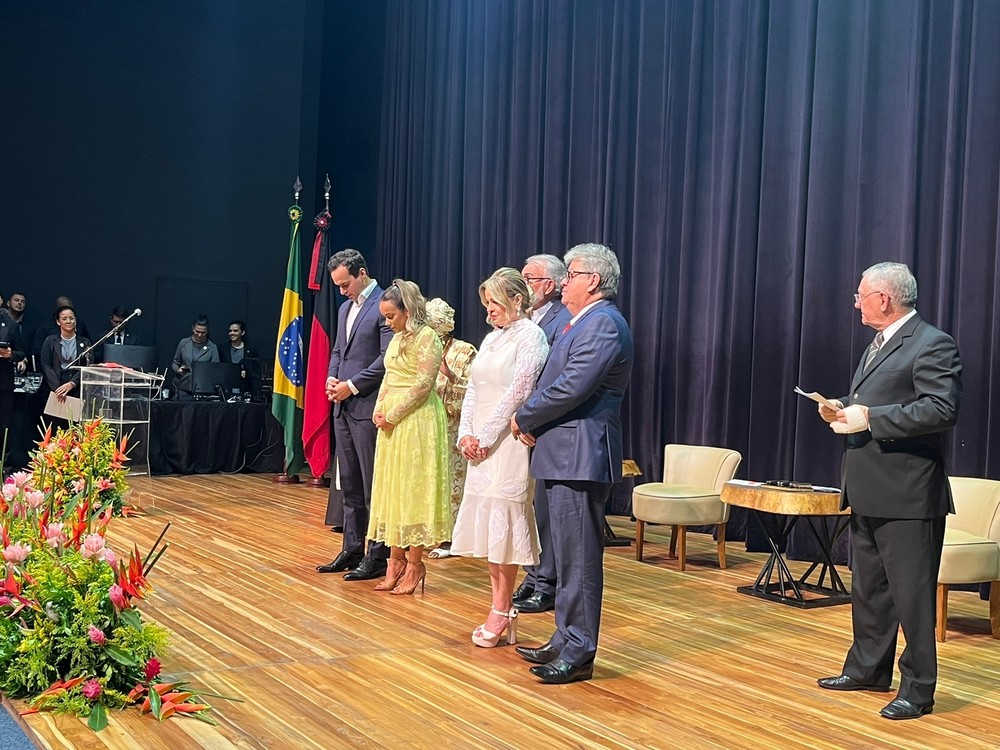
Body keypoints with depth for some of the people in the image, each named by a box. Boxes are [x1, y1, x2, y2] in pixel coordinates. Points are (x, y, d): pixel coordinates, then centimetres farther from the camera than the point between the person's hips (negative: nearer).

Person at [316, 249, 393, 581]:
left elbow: (387, 358, -16)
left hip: (368, 407, -9)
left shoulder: (383, 305, -9)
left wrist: (352, 386, -14)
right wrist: (331, 378, 5)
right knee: (349, 485, 13)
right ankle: (352, 551, 20)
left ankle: (377, 556, 3)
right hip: (343, 407, 9)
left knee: (372, 485, -3)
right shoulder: (344, 309, 19)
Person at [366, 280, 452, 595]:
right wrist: (378, 410, 2)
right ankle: (396, 561, 16)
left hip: (416, 419, -8)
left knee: (413, 489, -3)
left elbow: (423, 384, -17)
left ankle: (414, 566, 4)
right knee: (391, 489, 9)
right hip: (391, 421, 9)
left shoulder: (426, 337, -11)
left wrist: (393, 416, -16)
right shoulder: (397, 338, 14)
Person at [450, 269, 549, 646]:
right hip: (481, 444, 8)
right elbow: (473, 390, 15)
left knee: (503, 523, -6)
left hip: (508, 441, -8)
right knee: (488, 526, 8)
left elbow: (517, 391, -14)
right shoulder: (491, 338, 18)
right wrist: (466, 434, 2)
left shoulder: (531, 336, -7)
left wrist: (486, 437, -14)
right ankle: (503, 611, 14)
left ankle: (501, 611, 1)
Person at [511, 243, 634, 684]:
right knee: (565, 557, 17)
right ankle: (565, 641, 27)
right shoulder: (583, 323, 20)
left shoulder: (603, 323, -14)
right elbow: (554, 381, 19)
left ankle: (578, 654, 3)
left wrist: (524, 419, -9)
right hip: (559, 455, 11)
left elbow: (572, 386, -22)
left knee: (579, 560, -4)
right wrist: (533, 423, 1)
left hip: (579, 458, -11)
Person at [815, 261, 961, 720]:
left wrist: (869, 419, -23)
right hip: (867, 491, 10)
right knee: (867, 588, 19)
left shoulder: (933, 345, -13)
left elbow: (941, 410, -24)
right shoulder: (878, 346, 18)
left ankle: (917, 688, 9)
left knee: (911, 594, -1)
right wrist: (843, 409, 7)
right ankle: (868, 669, 32)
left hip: (907, 495, -10)